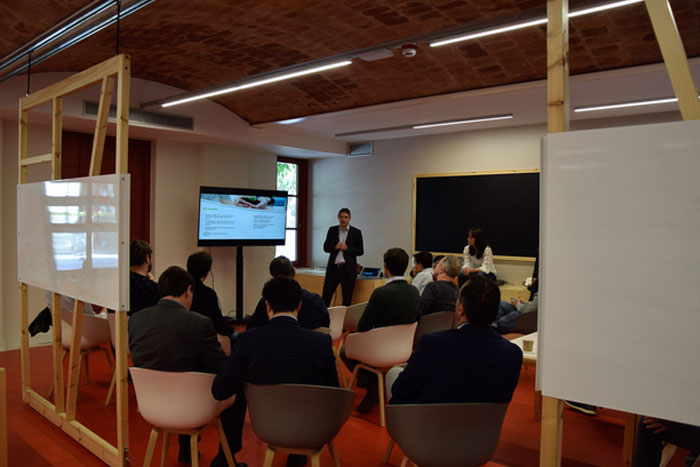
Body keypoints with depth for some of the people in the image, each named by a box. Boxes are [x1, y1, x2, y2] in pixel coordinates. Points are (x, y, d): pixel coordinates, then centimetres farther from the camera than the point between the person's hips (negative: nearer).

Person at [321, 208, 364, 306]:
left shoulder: (356, 232, 1)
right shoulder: (332, 230, 8)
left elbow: (360, 251, -1)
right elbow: (326, 247, 8)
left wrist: (347, 248, -15)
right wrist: (335, 247, -12)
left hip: (348, 269, -2)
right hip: (333, 268, 2)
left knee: (347, 299, 5)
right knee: (326, 295, 2)